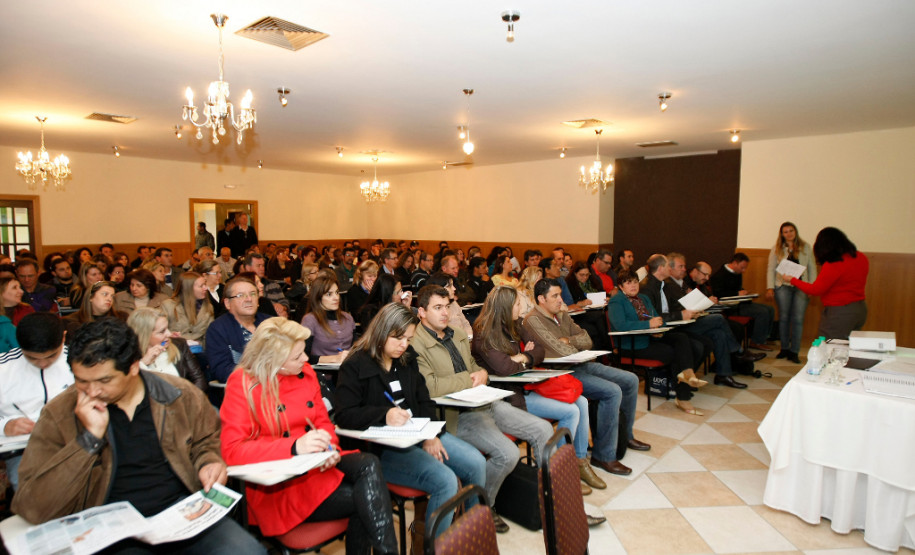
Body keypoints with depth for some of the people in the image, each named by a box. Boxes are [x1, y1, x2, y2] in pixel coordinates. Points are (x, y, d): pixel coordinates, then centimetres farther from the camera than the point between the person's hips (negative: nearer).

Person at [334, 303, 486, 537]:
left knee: (476, 463, -8)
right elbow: (345, 416, -14)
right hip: (381, 447, -7)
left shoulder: (407, 358, 12)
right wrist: (384, 414, -29)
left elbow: (423, 400, 12)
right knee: (445, 480, -25)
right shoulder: (355, 366, -8)